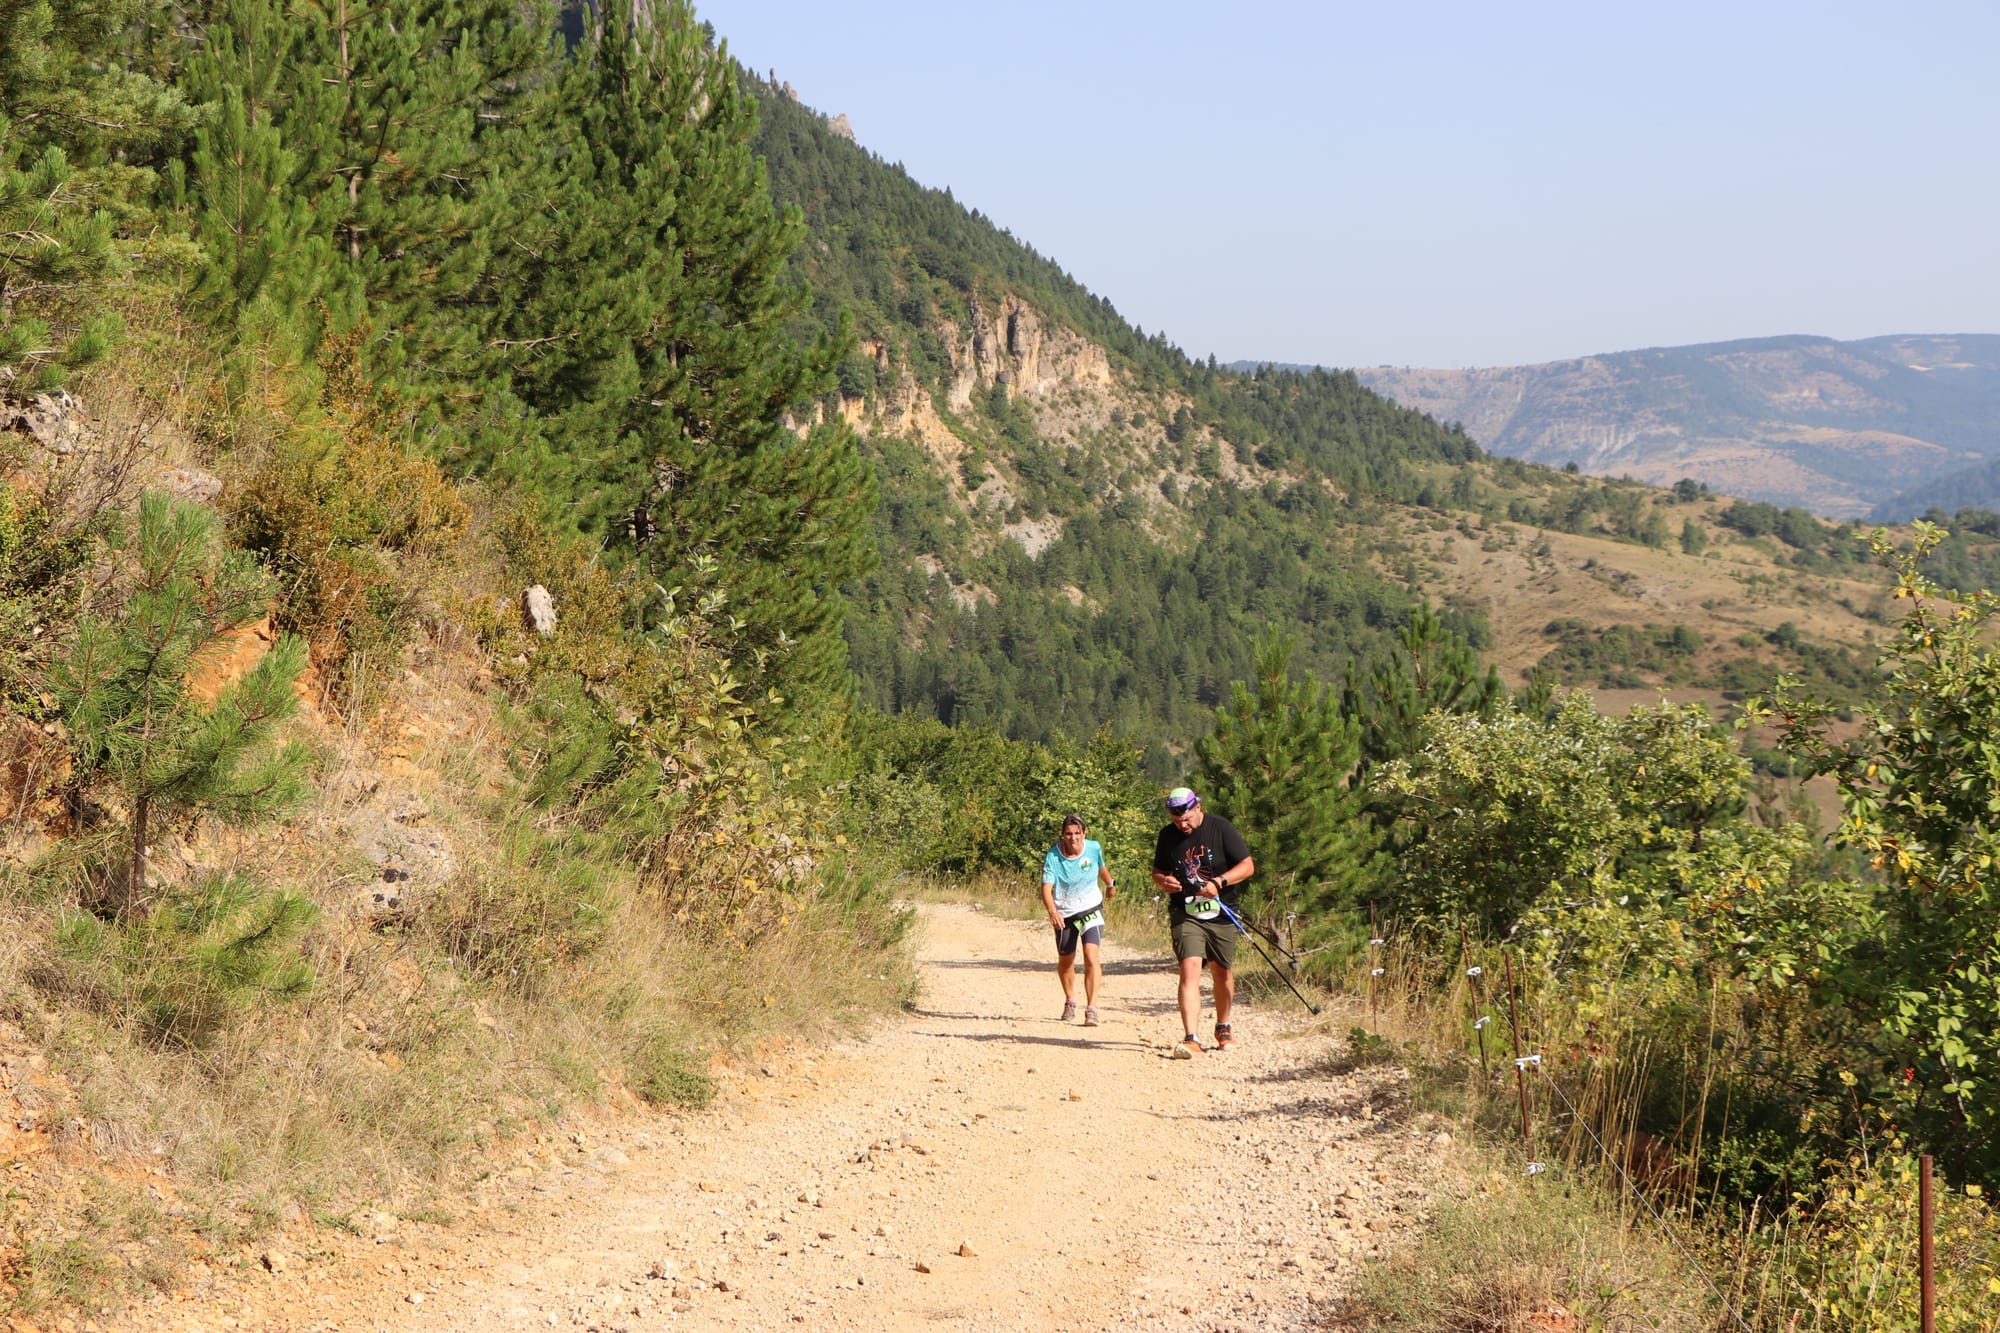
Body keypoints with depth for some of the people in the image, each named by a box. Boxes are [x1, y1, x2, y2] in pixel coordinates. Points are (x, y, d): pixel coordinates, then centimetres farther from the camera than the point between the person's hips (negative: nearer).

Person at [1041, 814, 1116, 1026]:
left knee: (1092, 957, -20)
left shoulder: (1094, 849, -10)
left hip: (1091, 910, 0)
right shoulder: (1053, 856, -18)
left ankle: (1091, 1009, -22)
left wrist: (1110, 885, 33)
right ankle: (1070, 1002, 44)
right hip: (1064, 914, 0)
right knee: (1065, 961, 17)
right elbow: (1046, 888, -26)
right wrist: (1052, 910, -45)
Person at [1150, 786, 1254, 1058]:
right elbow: (1157, 871, 16)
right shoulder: (1168, 836, 3)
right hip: (1185, 915, 0)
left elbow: (1247, 866, -5)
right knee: (1189, 970, -16)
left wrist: (1219, 882, -20)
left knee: (1221, 972, 12)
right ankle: (1191, 1039, -23)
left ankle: (1223, 1027, 36)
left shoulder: (1221, 828, -5)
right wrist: (1164, 881, -9)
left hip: (1220, 913, 0)